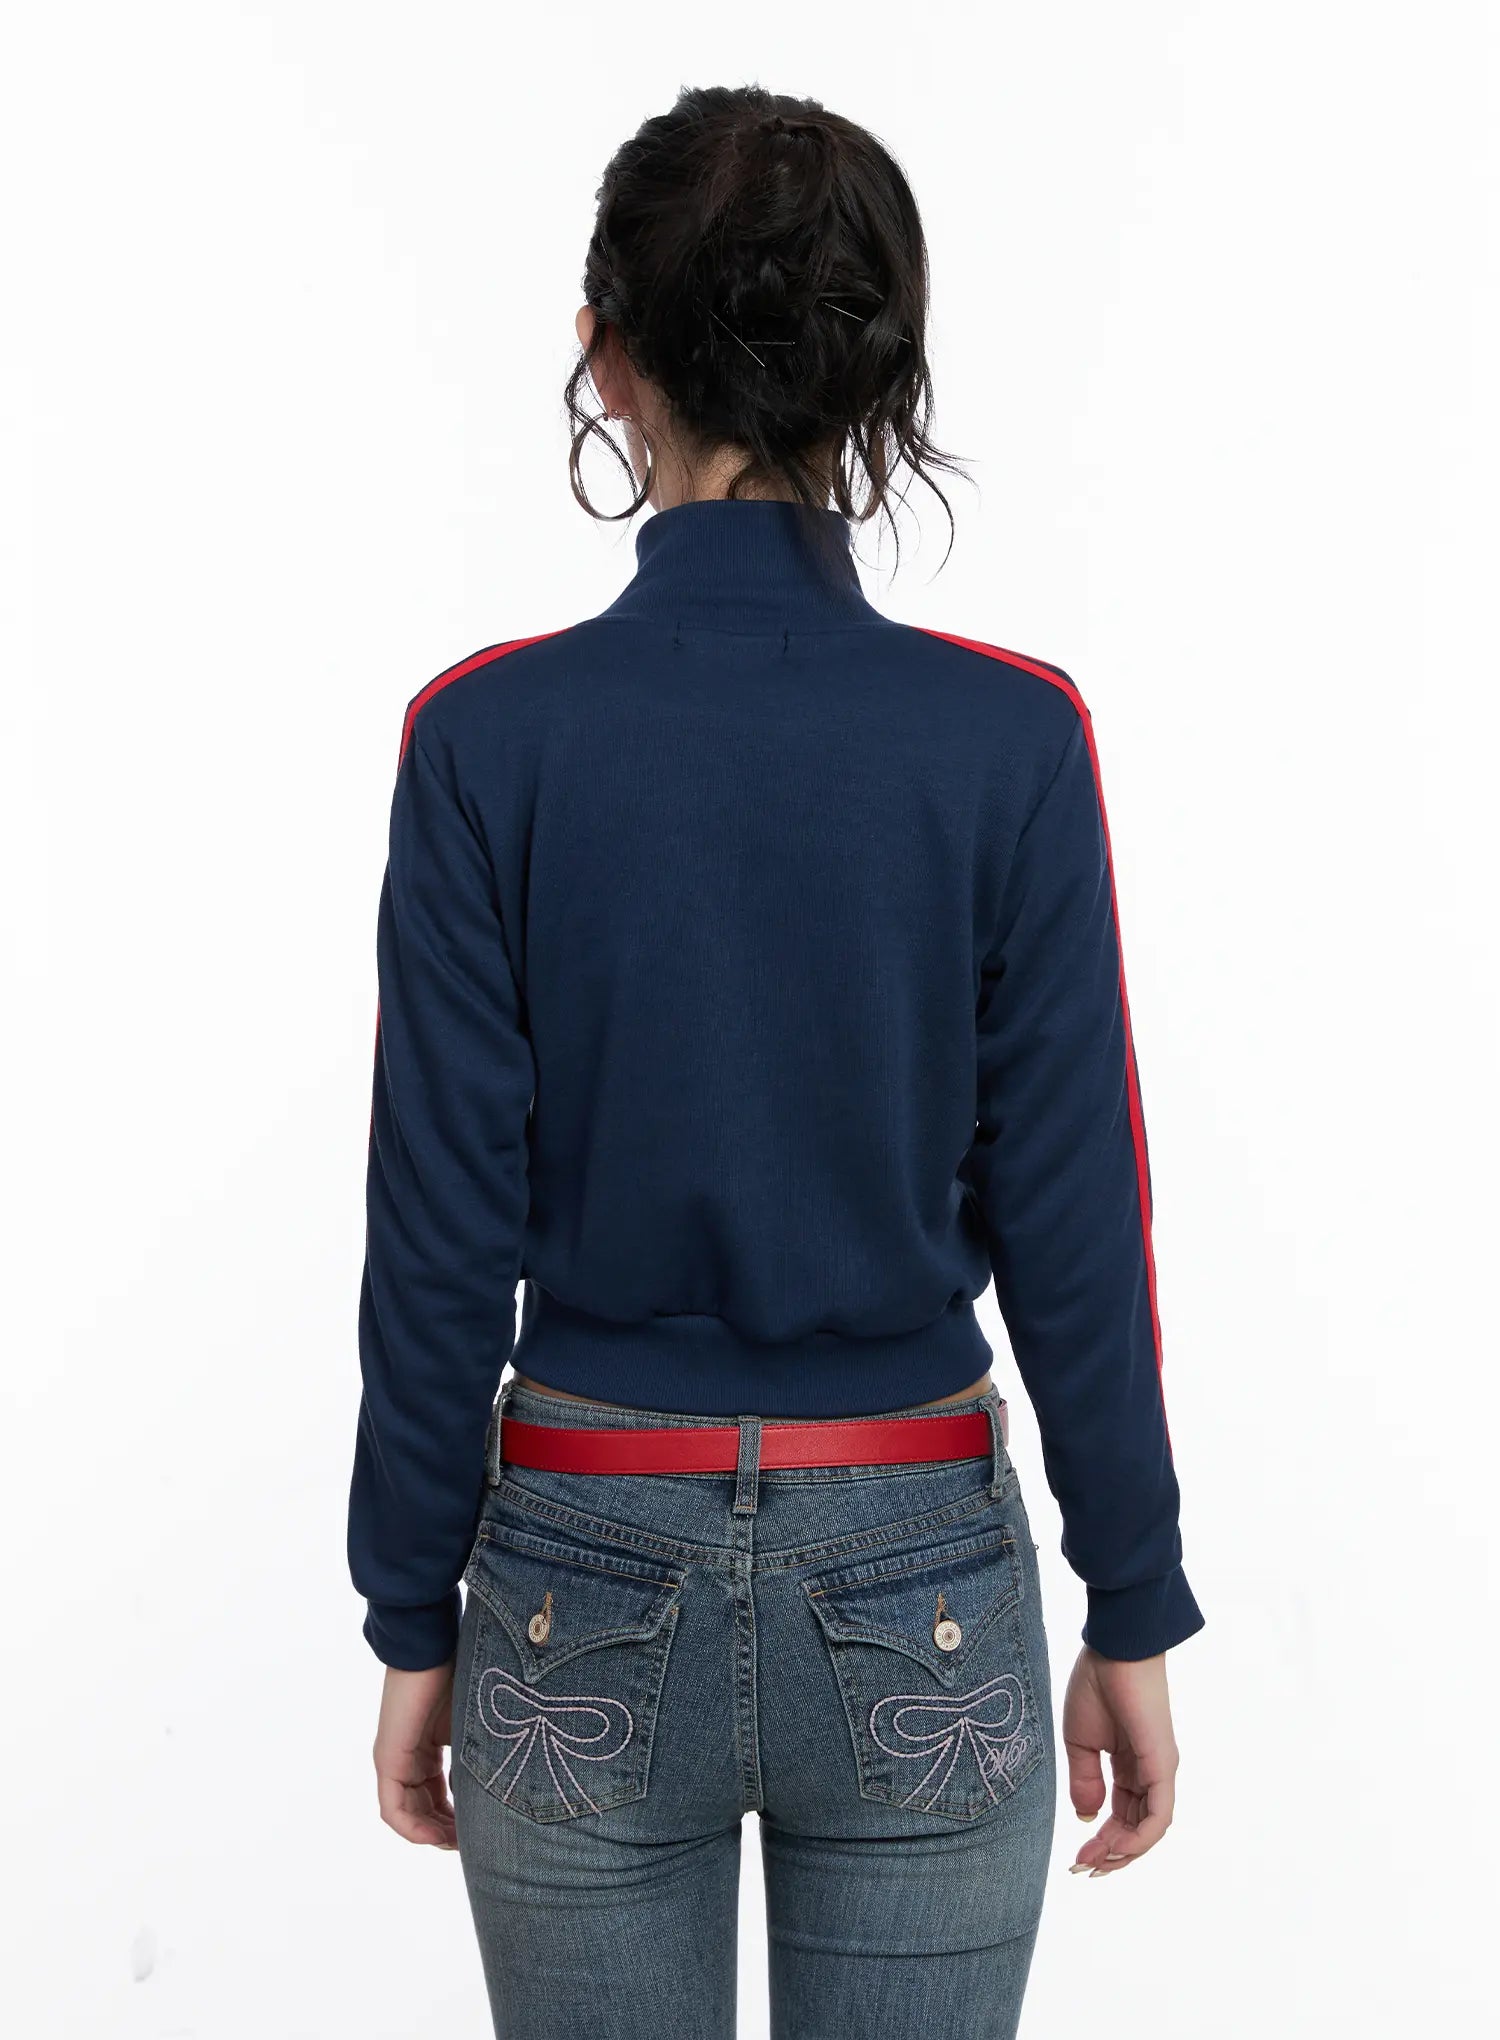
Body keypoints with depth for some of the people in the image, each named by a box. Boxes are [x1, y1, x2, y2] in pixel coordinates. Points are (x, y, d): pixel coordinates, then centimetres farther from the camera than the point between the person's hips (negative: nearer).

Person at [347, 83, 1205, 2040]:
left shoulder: (490, 736, -11)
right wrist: (1137, 1614, 5)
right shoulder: (1009, 737, -10)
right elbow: (1071, 1225, -7)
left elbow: (444, 1232, -8)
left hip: (589, 1584, 0)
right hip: (919, 1596, 0)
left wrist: (415, 1620, 4)